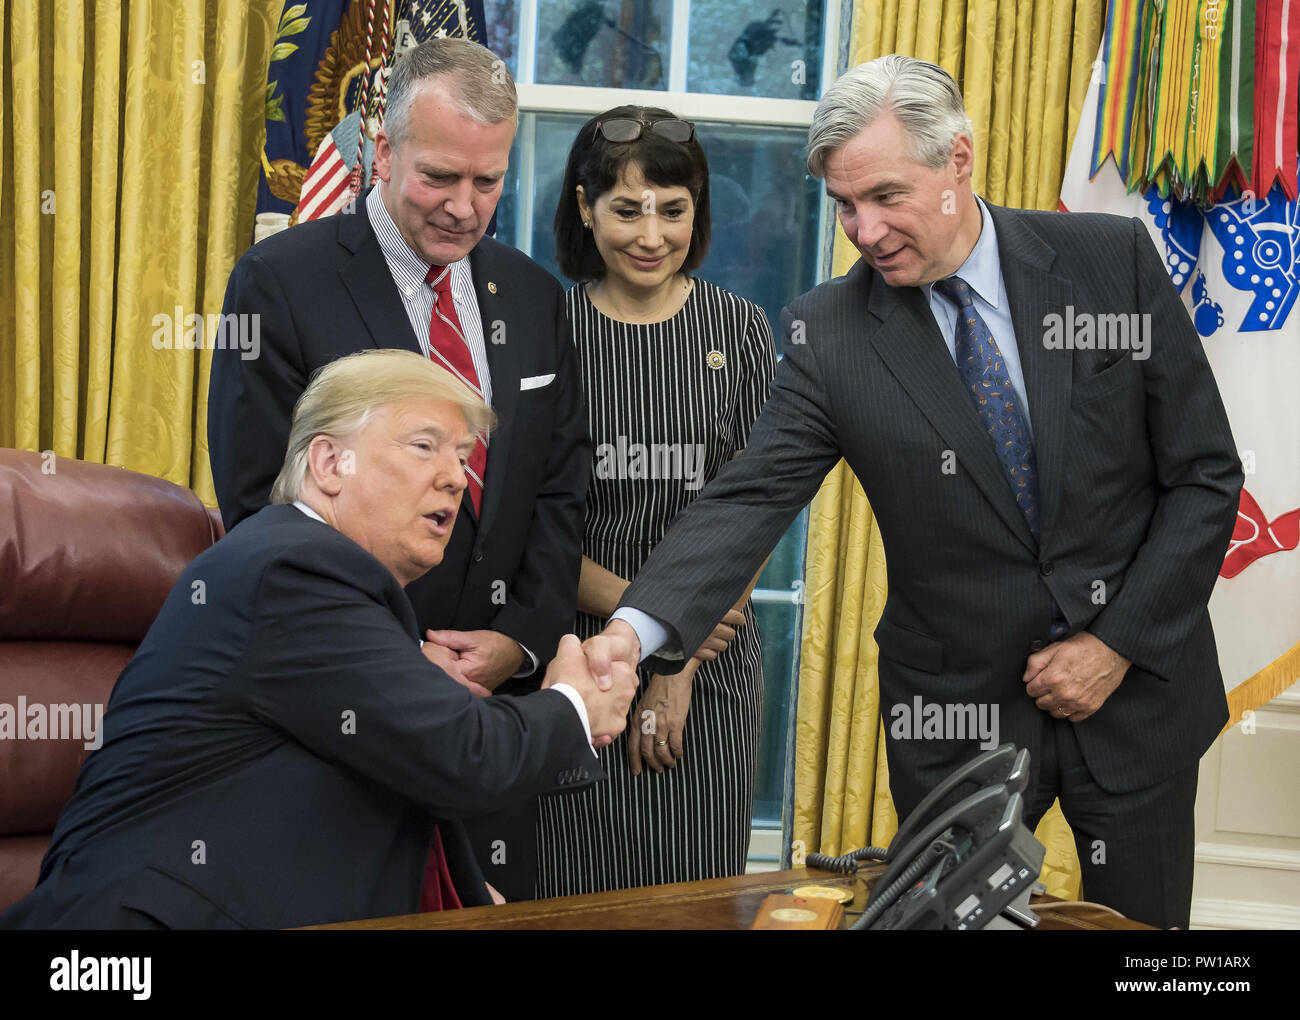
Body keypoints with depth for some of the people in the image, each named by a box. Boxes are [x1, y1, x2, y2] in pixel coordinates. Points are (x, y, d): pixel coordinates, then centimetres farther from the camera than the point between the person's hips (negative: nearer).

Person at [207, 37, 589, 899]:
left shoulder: (532, 295, 10)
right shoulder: (282, 282, -6)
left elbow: (561, 488, 10)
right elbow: (260, 506, -9)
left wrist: (522, 637, -5)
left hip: (499, 678, 5)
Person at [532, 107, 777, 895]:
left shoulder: (739, 329, 4)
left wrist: (680, 663, -8)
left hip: (710, 664, 1)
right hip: (574, 652, -1)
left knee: (694, 886, 6)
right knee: (577, 889, 2)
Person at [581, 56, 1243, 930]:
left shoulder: (1114, 261, -8)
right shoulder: (828, 333, -7)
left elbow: (1206, 475, -4)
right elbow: (751, 498, -15)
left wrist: (1119, 642, -10)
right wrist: (636, 627, -31)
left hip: (1135, 685, 0)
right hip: (958, 716, 0)